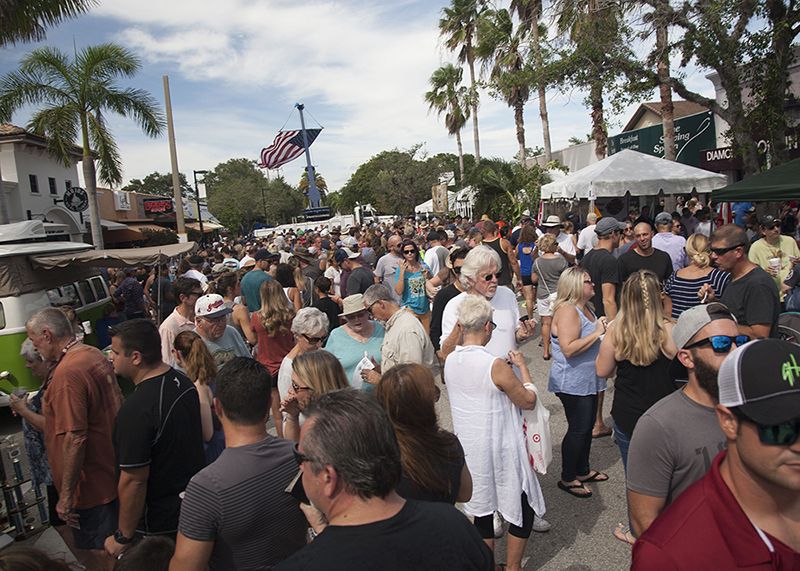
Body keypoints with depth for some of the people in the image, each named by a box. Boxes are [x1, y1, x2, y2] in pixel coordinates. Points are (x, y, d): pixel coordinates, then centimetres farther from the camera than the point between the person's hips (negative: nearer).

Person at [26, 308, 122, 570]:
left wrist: (66, 495, -18)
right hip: (113, 476, 8)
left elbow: (74, 439, -25)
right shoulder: (95, 355, 3)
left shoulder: (67, 373, -24)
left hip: (91, 487, -8)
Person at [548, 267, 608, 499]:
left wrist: (604, 328, 11)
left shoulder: (586, 308, 12)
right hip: (573, 383, -10)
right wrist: (597, 332, -25)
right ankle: (567, 478, 15)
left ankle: (582, 471, 34)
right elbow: (569, 349, -30)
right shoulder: (567, 311, -21)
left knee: (587, 427, 18)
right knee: (578, 430, -1)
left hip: (588, 381, 10)